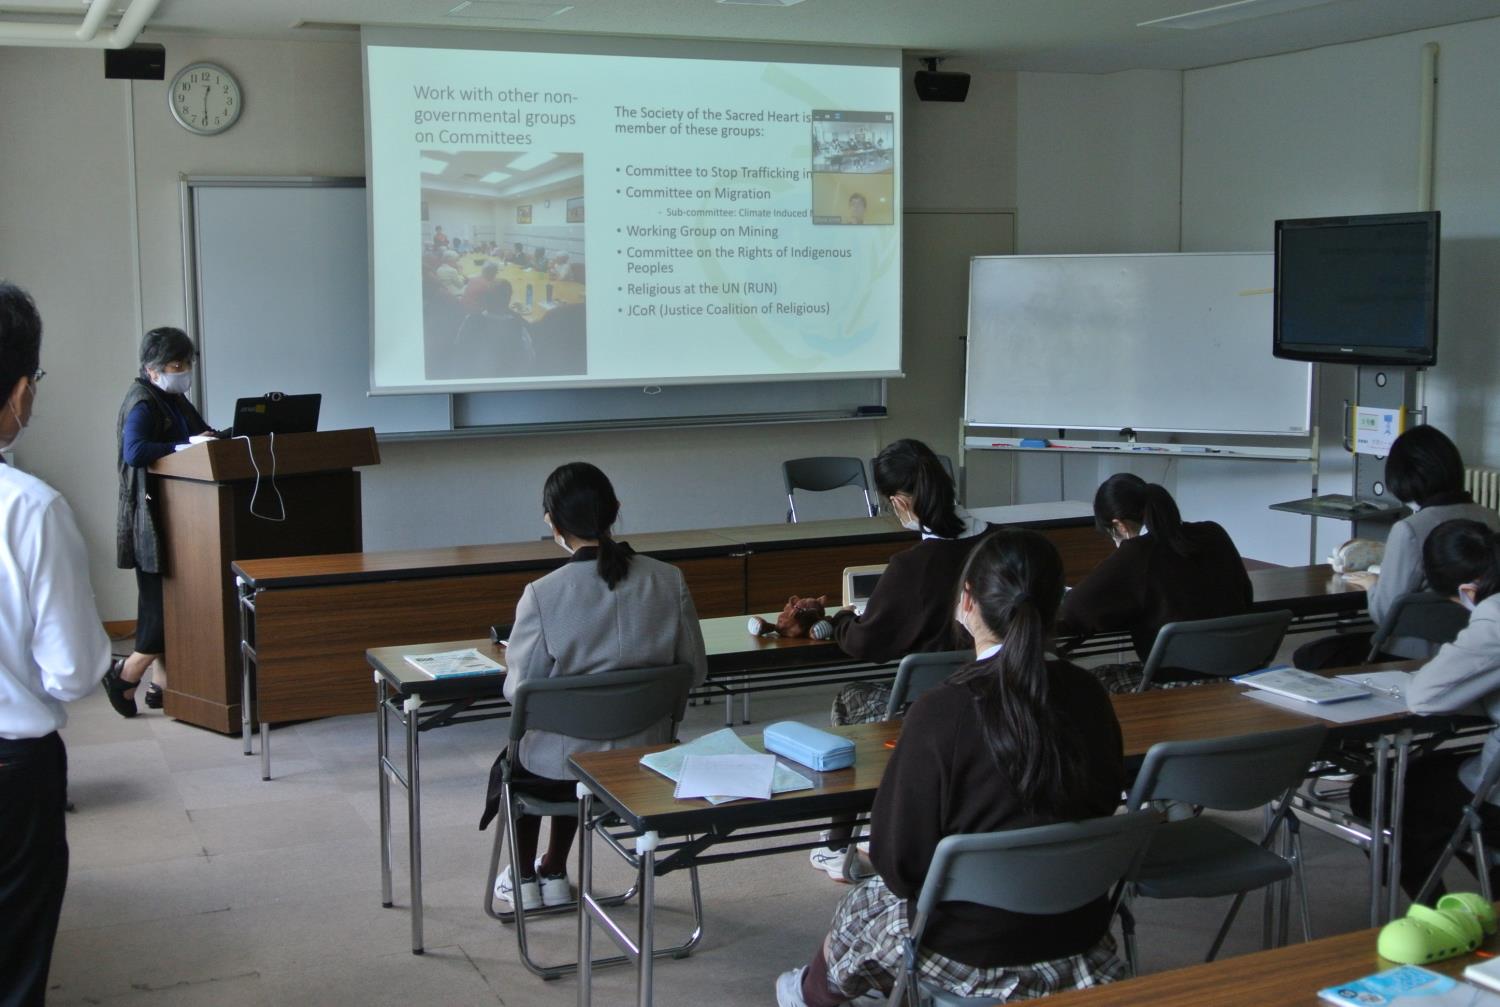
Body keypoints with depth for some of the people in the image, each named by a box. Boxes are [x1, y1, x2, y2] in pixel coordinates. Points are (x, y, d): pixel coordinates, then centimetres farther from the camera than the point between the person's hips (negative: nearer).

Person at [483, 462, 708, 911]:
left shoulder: (542, 595, -22)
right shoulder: (669, 581, -12)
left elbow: (521, 689, -15)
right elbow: (695, 672, -4)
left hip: (560, 768, -3)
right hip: (646, 754, 3)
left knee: (512, 759, 34)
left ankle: (524, 880, 47)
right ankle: (554, 875, 48)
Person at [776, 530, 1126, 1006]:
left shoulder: (942, 711, -25)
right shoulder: (1088, 696, -10)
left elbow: (901, 863, -18)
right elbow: (1104, 804, 5)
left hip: (975, 954, -4)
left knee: (859, 906, 26)